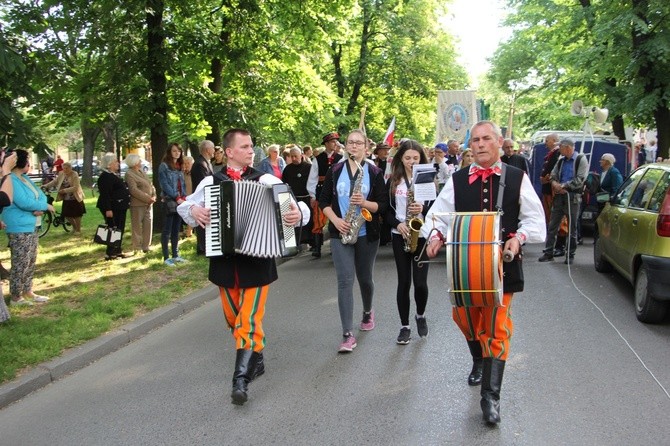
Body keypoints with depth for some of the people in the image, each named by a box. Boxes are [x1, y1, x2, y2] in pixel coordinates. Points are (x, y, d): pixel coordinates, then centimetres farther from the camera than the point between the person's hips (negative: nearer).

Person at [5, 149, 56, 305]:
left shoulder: (25, 178, 15)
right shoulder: (11, 180, -16)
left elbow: (41, 195, 11)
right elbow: (24, 202, -24)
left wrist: (41, 209, -11)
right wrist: (46, 206, -12)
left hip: (32, 226, 10)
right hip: (19, 228, -10)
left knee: (31, 261, 15)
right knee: (21, 263, -6)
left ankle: (28, 292, 25)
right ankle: (16, 297, 2)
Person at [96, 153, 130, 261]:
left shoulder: (115, 175, 17)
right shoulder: (105, 177, -15)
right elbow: (104, 195, -21)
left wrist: (125, 205, 24)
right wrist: (108, 209, -26)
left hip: (120, 208, 10)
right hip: (113, 209, -10)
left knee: (120, 230, 13)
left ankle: (118, 251, 21)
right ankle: (110, 254, -5)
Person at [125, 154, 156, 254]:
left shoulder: (142, 172, 16)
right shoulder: (129, 174, -9)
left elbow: (151, 185, 15)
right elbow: (134, 190, -18)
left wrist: (153, 196, -2)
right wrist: (148, 198, -19)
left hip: (149, 203, 8)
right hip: (138, 204, -8)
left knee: (148, 226, 9)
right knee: (137, 227, 1)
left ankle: (146, 247, 19)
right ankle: (137, 248, 8)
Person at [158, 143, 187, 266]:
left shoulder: (179, 167, 15)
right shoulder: (164, 166, -6)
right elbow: (164, 185, -12)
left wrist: (184, 197, 0)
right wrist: (177, 198, -15)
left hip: (180, 202, 7)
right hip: (169, 202, -7)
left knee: (176, 230, 11)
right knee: (167, 231, -3)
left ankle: (175, 255, 18)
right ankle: (166, 257, -1)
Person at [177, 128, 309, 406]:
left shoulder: (266, 181, -2)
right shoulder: (210, 182, 4)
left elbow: (297, 206, -7)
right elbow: (184, 207, 14)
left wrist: (298, 213, -30)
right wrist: (193, 209, -8)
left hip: (257, 260, -3)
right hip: (224, 261, 3)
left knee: (249, 320, -7)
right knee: (234, 318, 16)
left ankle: (241, 380, -6)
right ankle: (256, 359, 37)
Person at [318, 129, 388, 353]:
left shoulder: (375, 172, 0)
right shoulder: (335, 171, 3)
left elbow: (383, 205, -3)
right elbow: (323, 201, 5)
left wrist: (365, 203, -21)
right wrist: (336, 220, -10)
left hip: (367, 234, 0)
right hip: (340, 233, 0)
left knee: (364, 278, 15)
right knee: (345, 280, -10)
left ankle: (367, 312, 46)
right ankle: (348, 335, -11)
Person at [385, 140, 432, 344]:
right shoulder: (393, 181, 5)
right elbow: (387, 209, 5)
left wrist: (423, 209, -17)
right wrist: (398, 224, -12)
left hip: (422, 235, -1)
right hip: (400, 236, 1)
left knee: (420, 282, -4)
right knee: (404, 281, 3)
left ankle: (420, 315, 25)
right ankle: (405, 326, 13)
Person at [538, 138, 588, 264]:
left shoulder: (581, 160, -5)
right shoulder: (561, 161, 14)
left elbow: (579, 180, -14)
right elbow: (553, 175, 14)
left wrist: (563, 186, -14)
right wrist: (555, 183, -8)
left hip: (573, 197, -6)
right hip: (559, 196, 6)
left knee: (572, 227, 3)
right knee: (552, 225, 4)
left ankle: (570, 255, 12)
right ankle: (548, 253, 9)